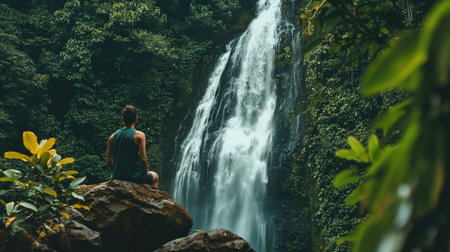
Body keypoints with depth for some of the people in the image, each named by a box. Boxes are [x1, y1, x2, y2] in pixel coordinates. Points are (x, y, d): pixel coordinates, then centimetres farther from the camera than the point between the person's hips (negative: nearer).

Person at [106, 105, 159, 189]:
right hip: (134, 177, -5)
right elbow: (143, 159, -15)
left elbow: (108, 161, 3)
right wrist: (146, 172, 3)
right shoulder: (139, 135, -11)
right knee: (155, 176, 27)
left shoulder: (112, 136, 2)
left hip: (116, 178, 5)